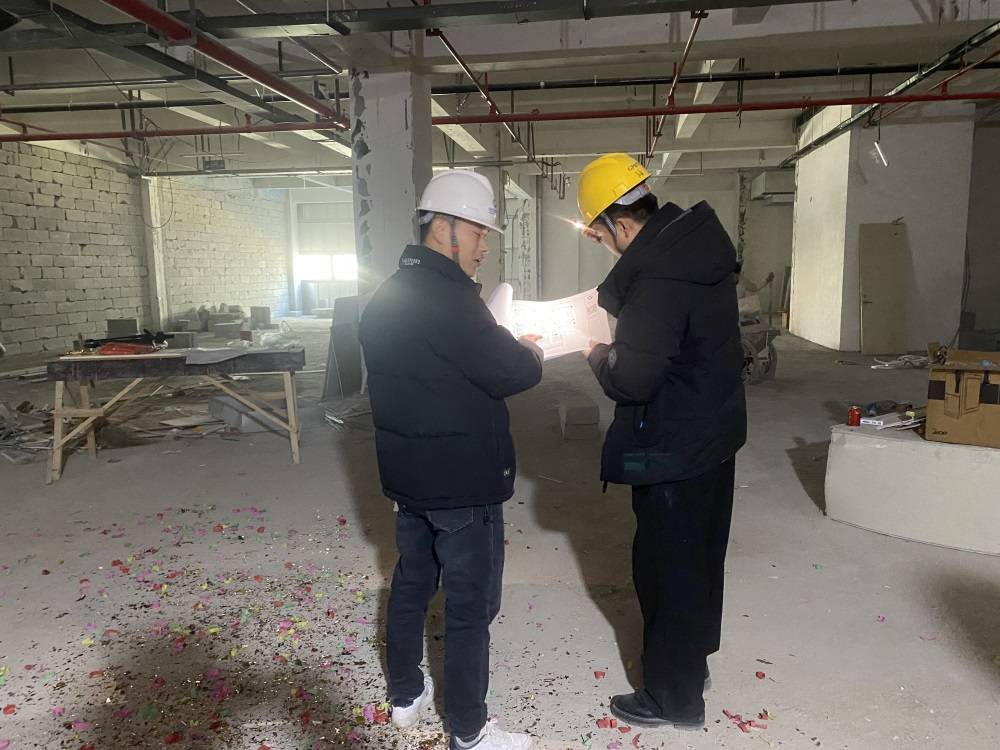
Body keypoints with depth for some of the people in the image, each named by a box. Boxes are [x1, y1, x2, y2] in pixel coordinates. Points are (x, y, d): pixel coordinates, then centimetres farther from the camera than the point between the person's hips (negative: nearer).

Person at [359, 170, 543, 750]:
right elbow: (509, 373, -21)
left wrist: (506, 348, 9)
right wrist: (532, 353, 1)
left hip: (407, 473, 9)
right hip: (463, 481, -9)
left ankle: (405, 696, 37)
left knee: (412, 583, 21)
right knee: (471, 604, 4)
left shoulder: (390, 295, 8)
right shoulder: (447, 296, -22)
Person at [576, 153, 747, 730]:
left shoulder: (657, 278, -26)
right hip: (716, 432, 10)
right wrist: (613, 299, 5)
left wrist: (599, 355, -6)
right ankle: (693, 661, 42)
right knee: (699, 557, 22)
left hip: (674, 449, -10)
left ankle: (675, 698, 24)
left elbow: (630, 379, -26)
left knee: (668, 569, 6)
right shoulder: (697, 244, 4)